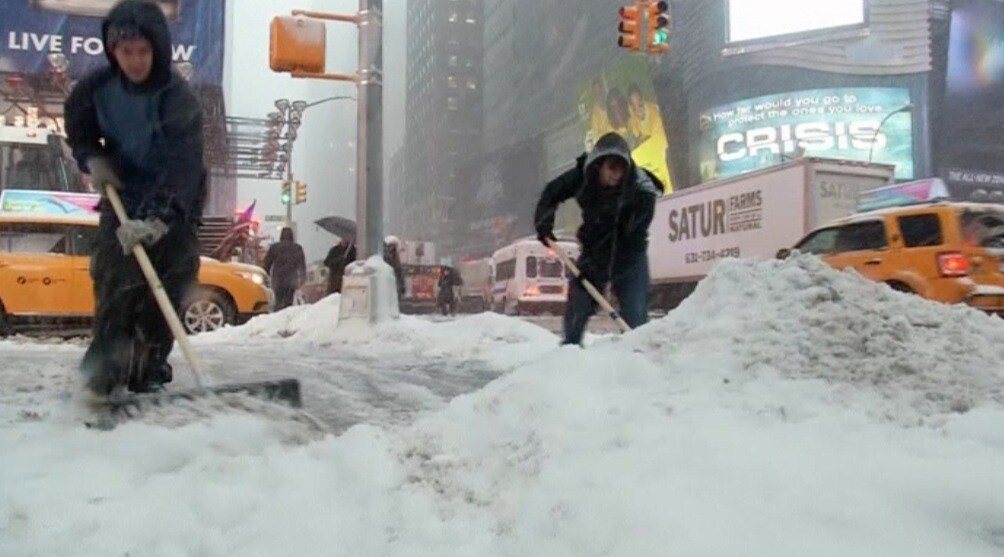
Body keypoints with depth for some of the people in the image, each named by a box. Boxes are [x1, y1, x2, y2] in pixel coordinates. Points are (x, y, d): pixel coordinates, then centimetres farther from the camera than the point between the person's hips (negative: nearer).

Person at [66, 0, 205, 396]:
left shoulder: (178, 98, -25)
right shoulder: (97, 86, -9)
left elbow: (183, 166, -35)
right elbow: (78, 125, 13)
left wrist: (156, 217, -47)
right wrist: (93, 158, -7)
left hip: (173, 205, -3)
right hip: (122, 195, 3)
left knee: (166, 287, -6)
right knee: (113, 278, -3)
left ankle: (149, 367, 5)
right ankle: (105, 360, 5)